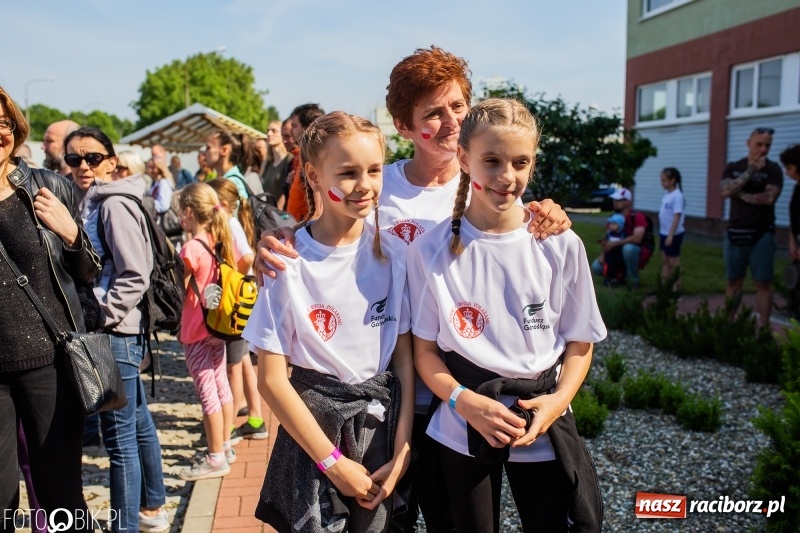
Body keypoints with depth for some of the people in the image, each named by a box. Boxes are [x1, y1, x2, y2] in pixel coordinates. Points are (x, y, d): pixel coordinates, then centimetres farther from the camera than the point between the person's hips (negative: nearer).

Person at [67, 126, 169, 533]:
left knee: (119, 435, -3)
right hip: (111, 331, 10)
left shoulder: (115, 205, -13)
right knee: (138, 421, 19)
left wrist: (102, 316, -16)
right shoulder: (90, 203, 15)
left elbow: (135, 276, -18)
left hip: (117, 331, -10)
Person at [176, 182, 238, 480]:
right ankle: (225, 447, 28)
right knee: (221, 385, 16)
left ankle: (216, 458, 8)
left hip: (196, 331, -8)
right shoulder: (221, 242, 4)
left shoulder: (191, 248, -18)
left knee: (207, 392, -1)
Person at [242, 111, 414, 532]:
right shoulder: (288, 262, -14)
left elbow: (404, 355, -1)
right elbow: (272, 378, -12)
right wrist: (334, 462, -11)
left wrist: (403, 451, -6)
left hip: (382, 417, 3)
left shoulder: (393, 252, -5)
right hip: (314, 421, -2)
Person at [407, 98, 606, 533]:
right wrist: (466, 402, -19)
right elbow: (425, 349, -4)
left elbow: (579, 342, 1)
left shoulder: (561, 245, -7)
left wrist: (558, 400, -15)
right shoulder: (431, 249, -9)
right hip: (461, 430, 0)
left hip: (543, 428, 1)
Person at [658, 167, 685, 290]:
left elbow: (677, 216, -21)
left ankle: (675, 286, 9)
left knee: (673, 261, 0)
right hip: (664, 233, 9)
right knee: (664, 260, 14)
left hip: (673, 234, -9)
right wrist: (662, 233, 15)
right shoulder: (666, 195, 9)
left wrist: (671, 235, -23)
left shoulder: (677, 196, -17)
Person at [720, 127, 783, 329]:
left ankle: (763, 327, 3)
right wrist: (750, 171, -17)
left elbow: (769, 198, -16)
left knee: (763, 283, -1)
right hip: (735, 233, 3)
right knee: (733, 282, 10)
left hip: (761, 235, -3)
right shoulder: (733, 168, 7)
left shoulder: (773, 169, -1)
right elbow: (726, 191, -12)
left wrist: (739, 193, -8)